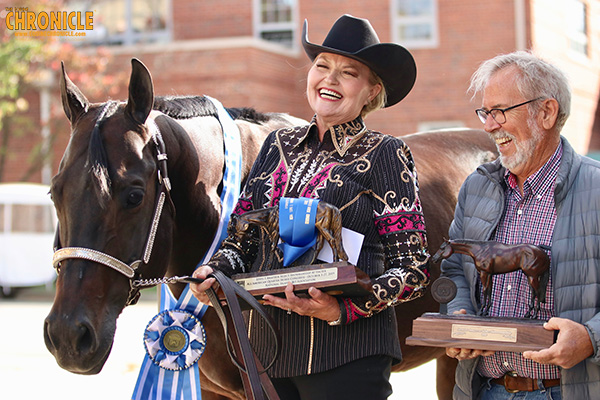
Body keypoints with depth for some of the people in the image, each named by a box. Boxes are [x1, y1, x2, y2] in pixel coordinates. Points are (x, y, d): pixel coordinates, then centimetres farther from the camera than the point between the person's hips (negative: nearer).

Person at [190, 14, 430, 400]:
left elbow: (413, 266, -7)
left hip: (348, 351, -5)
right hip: (267, 346, 5)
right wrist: (217, 272, -4)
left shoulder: (386, 155, -3)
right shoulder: (279, 145, 12)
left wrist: (342, 310, -21)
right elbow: (243, 234, 17)